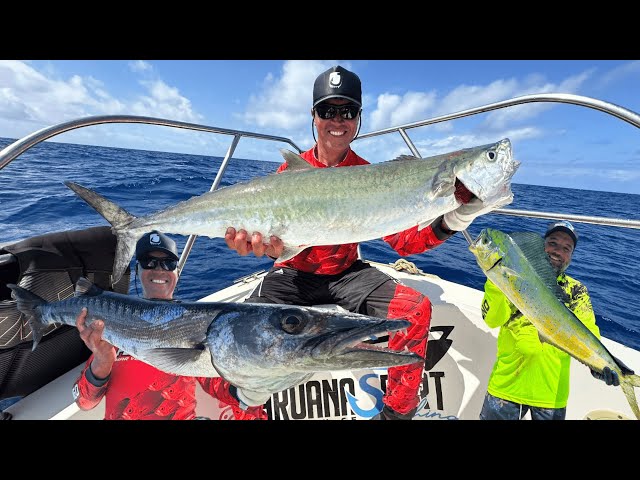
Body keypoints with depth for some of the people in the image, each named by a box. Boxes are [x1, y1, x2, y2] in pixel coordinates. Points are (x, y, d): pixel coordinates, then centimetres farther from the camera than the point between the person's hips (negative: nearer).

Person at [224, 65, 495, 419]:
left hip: (346, 272, 2)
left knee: (416, 309, -19)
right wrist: (257, 241, -39)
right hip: (294, 273, -1)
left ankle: (396, 412, 6)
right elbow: (271, 237, -14)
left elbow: (403, 241, -9)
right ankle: (247, 404, 13)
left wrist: (451, 221, -27)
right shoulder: (291, 171, -5)